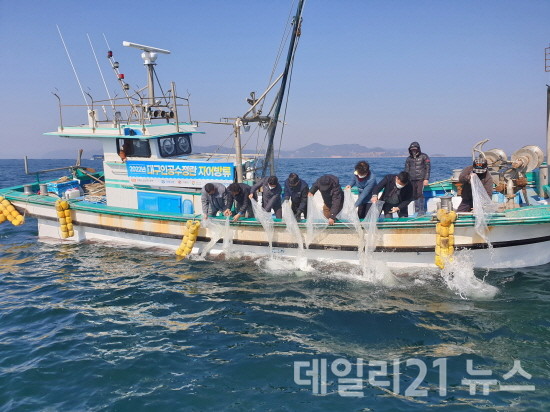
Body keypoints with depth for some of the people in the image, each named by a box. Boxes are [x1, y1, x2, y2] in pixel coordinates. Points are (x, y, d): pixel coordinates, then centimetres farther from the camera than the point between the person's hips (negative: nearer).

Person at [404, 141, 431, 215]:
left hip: (421, 179, -4)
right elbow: (406, 170, 16)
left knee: (420, 194, -15)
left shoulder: (424, 157, 2)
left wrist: (426, 179, -9)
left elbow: (428, 168, -1)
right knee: (414, 195, 3)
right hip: (412, 180, 4)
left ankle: (421, 210, -10)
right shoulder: (409, 159, 13)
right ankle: (417, 210, 12)